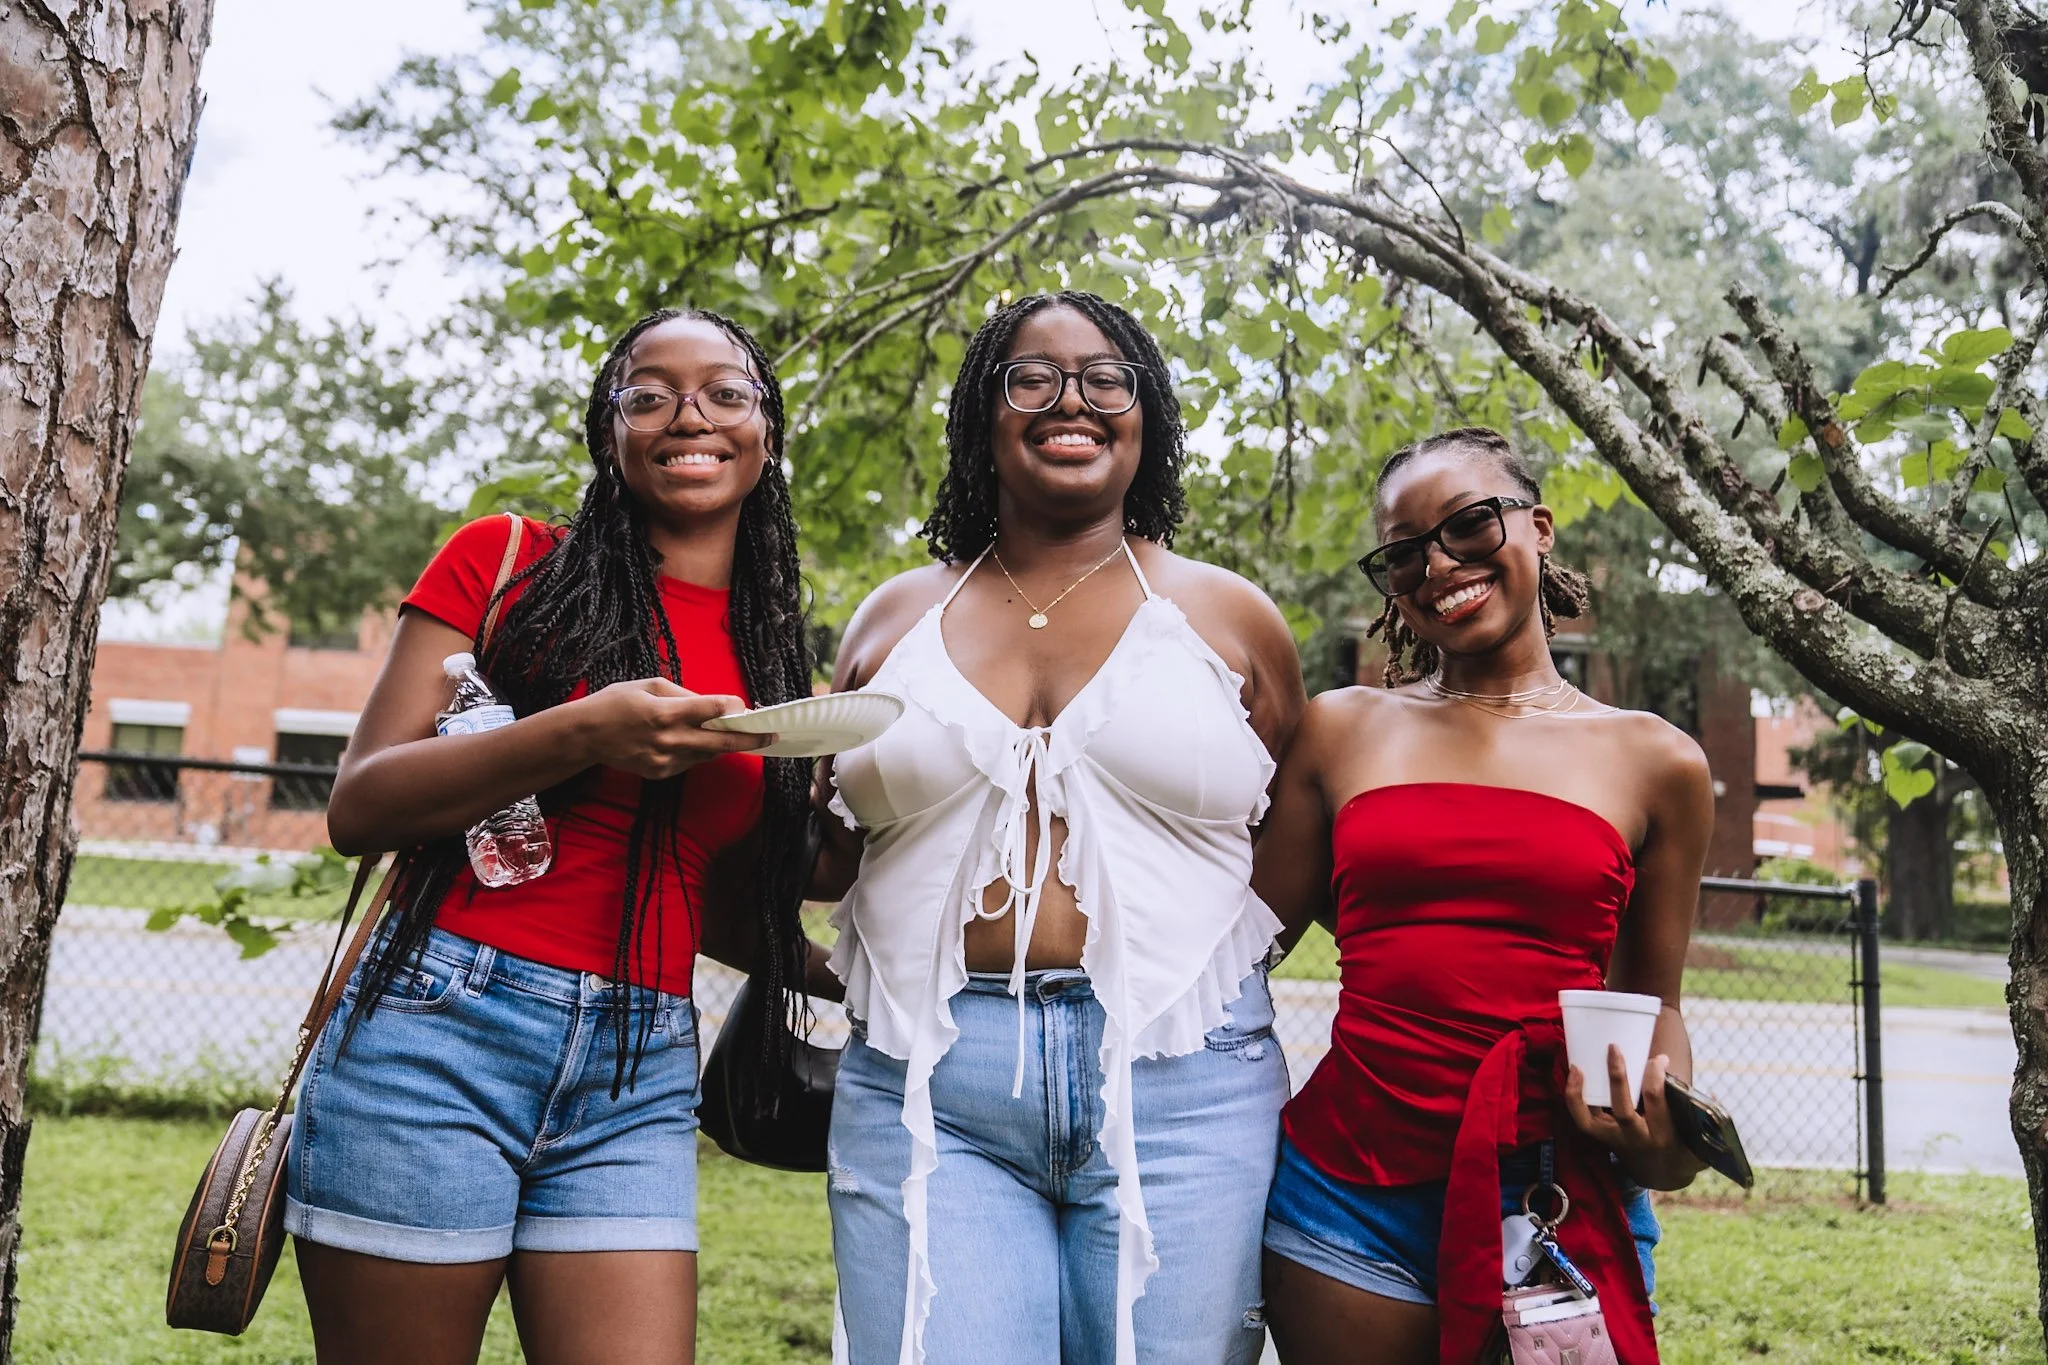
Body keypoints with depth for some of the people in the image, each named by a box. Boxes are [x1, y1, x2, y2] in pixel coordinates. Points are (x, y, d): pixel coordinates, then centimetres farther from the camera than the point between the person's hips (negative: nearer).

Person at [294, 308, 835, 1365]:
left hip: (639, 1079, 4)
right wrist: (584, 734, -17)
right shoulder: (505, 561, 1)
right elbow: (357, 808, -6)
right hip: (441, 1036, -3)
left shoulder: (770, 655, 12)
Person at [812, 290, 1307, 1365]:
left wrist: (1201, 954, -2)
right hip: (926, 1092, 1)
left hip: (1178, 1087, 0)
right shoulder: (896, 617, 13)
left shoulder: (1225, 616, 8)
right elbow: (829, 862, 21)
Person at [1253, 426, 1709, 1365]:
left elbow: (1651, 1003, 10)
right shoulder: (1342, 731, 4)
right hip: (1349, 1194, 1)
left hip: (1559, 1202, 0)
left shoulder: (1653, 763, 3)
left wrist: (1667, 1133, -8)